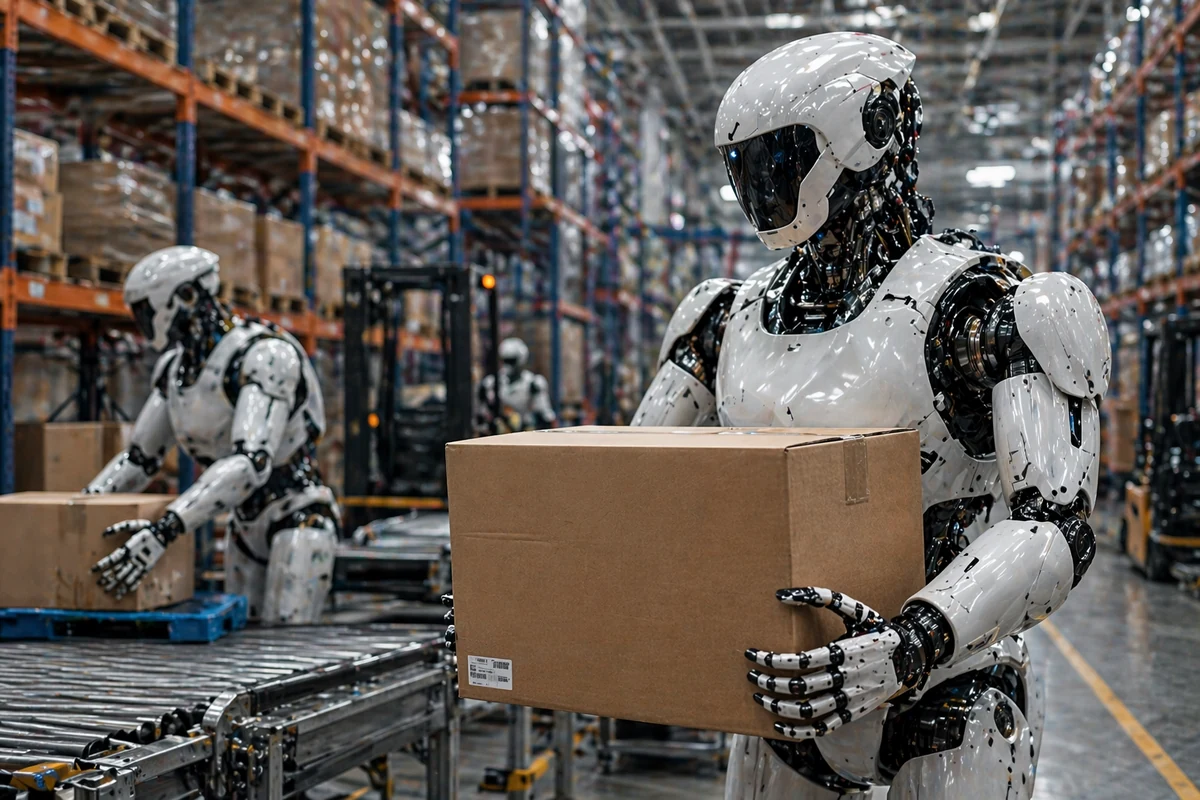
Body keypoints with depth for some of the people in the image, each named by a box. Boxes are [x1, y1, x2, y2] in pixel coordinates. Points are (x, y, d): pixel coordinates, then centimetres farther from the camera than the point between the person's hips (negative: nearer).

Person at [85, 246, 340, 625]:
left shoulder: (264, 354, -23)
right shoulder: (175, 365, 2)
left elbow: (252, 462, -36)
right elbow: (139, 458, 11)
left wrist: (165, 529, -44)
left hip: (299, 520, -8)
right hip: (246, 525, 8)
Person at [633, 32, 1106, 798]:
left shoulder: (981, 307, -14)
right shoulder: (734, 317, 5)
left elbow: (1059, 524, -22)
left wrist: (912, 645, -36)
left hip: (944, 690, -5)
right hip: (793, 681, 5)